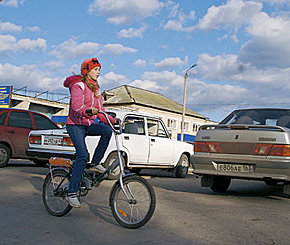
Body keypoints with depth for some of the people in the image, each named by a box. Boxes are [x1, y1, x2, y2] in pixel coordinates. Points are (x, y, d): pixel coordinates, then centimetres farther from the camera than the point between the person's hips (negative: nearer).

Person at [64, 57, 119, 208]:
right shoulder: (78, 85, -7)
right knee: (83, 155, -22)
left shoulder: (95, 88, 18)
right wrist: (87, 111, -45)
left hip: (88, 124, 6)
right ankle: (71, 192, -16)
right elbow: (76, 105, -24)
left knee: (107, 130, -25)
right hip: (75, 124, -6)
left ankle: (95, 163, -11)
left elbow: (99, 110, 14)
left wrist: (112, 120, -2)